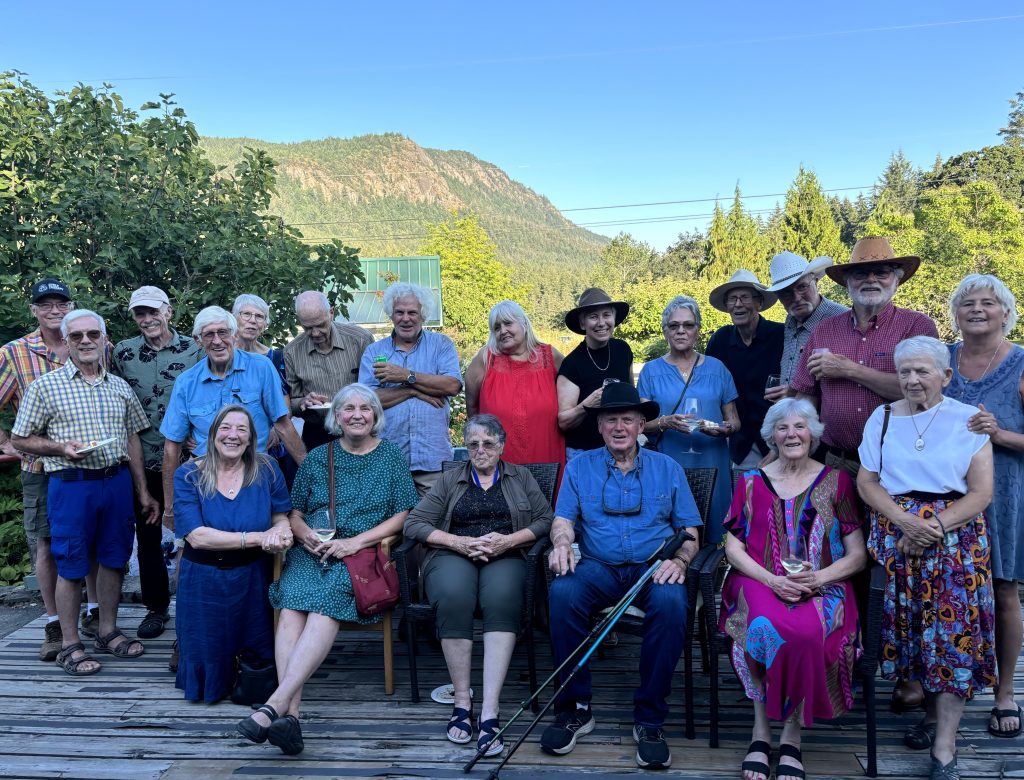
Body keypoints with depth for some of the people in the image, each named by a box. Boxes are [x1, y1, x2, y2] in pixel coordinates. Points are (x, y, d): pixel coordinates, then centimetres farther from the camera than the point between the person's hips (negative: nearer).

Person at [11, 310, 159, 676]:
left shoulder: (120, 387, 10)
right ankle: (70, 646, 15)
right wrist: (61, 448, -17)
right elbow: (20, 439, 1)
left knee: (113, 559, 11)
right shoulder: (45, 386, -2)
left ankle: (108, 632, 26)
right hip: (71, 484, -4)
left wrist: (143, 492, 12)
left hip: (117, 481, 4)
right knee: (71, 566, 2)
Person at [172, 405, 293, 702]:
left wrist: (281, 531, -24)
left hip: (252, 579, 1)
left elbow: (281, 517, 3)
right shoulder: (188, 475, -9)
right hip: (204, 581, -1)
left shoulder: (266, 469, -4)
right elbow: (197, 537, -19)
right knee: (207, 673, 9)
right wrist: (260, 537, -25)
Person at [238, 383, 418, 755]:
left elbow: (403, 515, 4)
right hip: (312, 552, 2)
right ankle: (291, 714, -38)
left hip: (363, 554, -2)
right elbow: (294, 511, 18)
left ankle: (276, 703, -38)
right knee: (292, 606, -29)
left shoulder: (391, 455, 11)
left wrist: (355, 541, -9)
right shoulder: (318, 457, 18)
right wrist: (307, 535, -6)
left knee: (325, 604, -33)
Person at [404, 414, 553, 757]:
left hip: (505, 557, 0)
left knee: (502, 597, -36)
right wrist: (458, 542, -5)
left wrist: (508, 540, -7)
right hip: (454, 555, 1)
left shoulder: (520, 477, 20)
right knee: (453, 595, -36)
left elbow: (546, 520, 9)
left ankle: (490, 710, -38)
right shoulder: (449, 480, 21)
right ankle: (462, 701, -25)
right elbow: (414, 523, 10)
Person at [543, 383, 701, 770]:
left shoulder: (667, 468, 13)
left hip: (653, 568, 0)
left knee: (671, 602, -35)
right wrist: (562, 542, -19)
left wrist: (680, 559, -13)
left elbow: (689, 531, 9)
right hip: (597, 567, 1)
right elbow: (563, 518, 5)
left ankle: (649, 719, -20)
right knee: (562, 592, -32)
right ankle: (575, 708, -16)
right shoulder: (579, 467, 13)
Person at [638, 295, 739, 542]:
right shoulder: (651, 371, 6)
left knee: (712, 534, 2)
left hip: (711, 465, 1)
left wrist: (723, 429, -11)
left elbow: (734, 421, 11)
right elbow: (641, 423, 2)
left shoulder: (716, 368, 9)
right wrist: (665, 423, -18)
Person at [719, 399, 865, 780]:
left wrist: (817, 578, -12)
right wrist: (772, 580, -11)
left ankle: (792, 736, -18)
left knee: (807, 632, -35)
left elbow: (858, 554, 6)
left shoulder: (836, 482, 11)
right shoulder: (751, 482, 12)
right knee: (765, 626, -34)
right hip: (761, 583, 1)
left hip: (822, 587, 0)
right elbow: (733, 547, 6)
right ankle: (761, 732, -20)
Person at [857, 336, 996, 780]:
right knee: (909, 623, 0)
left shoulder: (968, 420, 2)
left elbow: (982, 492, -3)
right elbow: (866, 482, 4)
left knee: (953, 627, -9)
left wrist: (934, 527, -15)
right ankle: (933, 714, 20)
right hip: (895, 534, 2)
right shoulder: (882, 418, 9)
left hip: (956, 538, -2)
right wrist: (907, 522, -12)